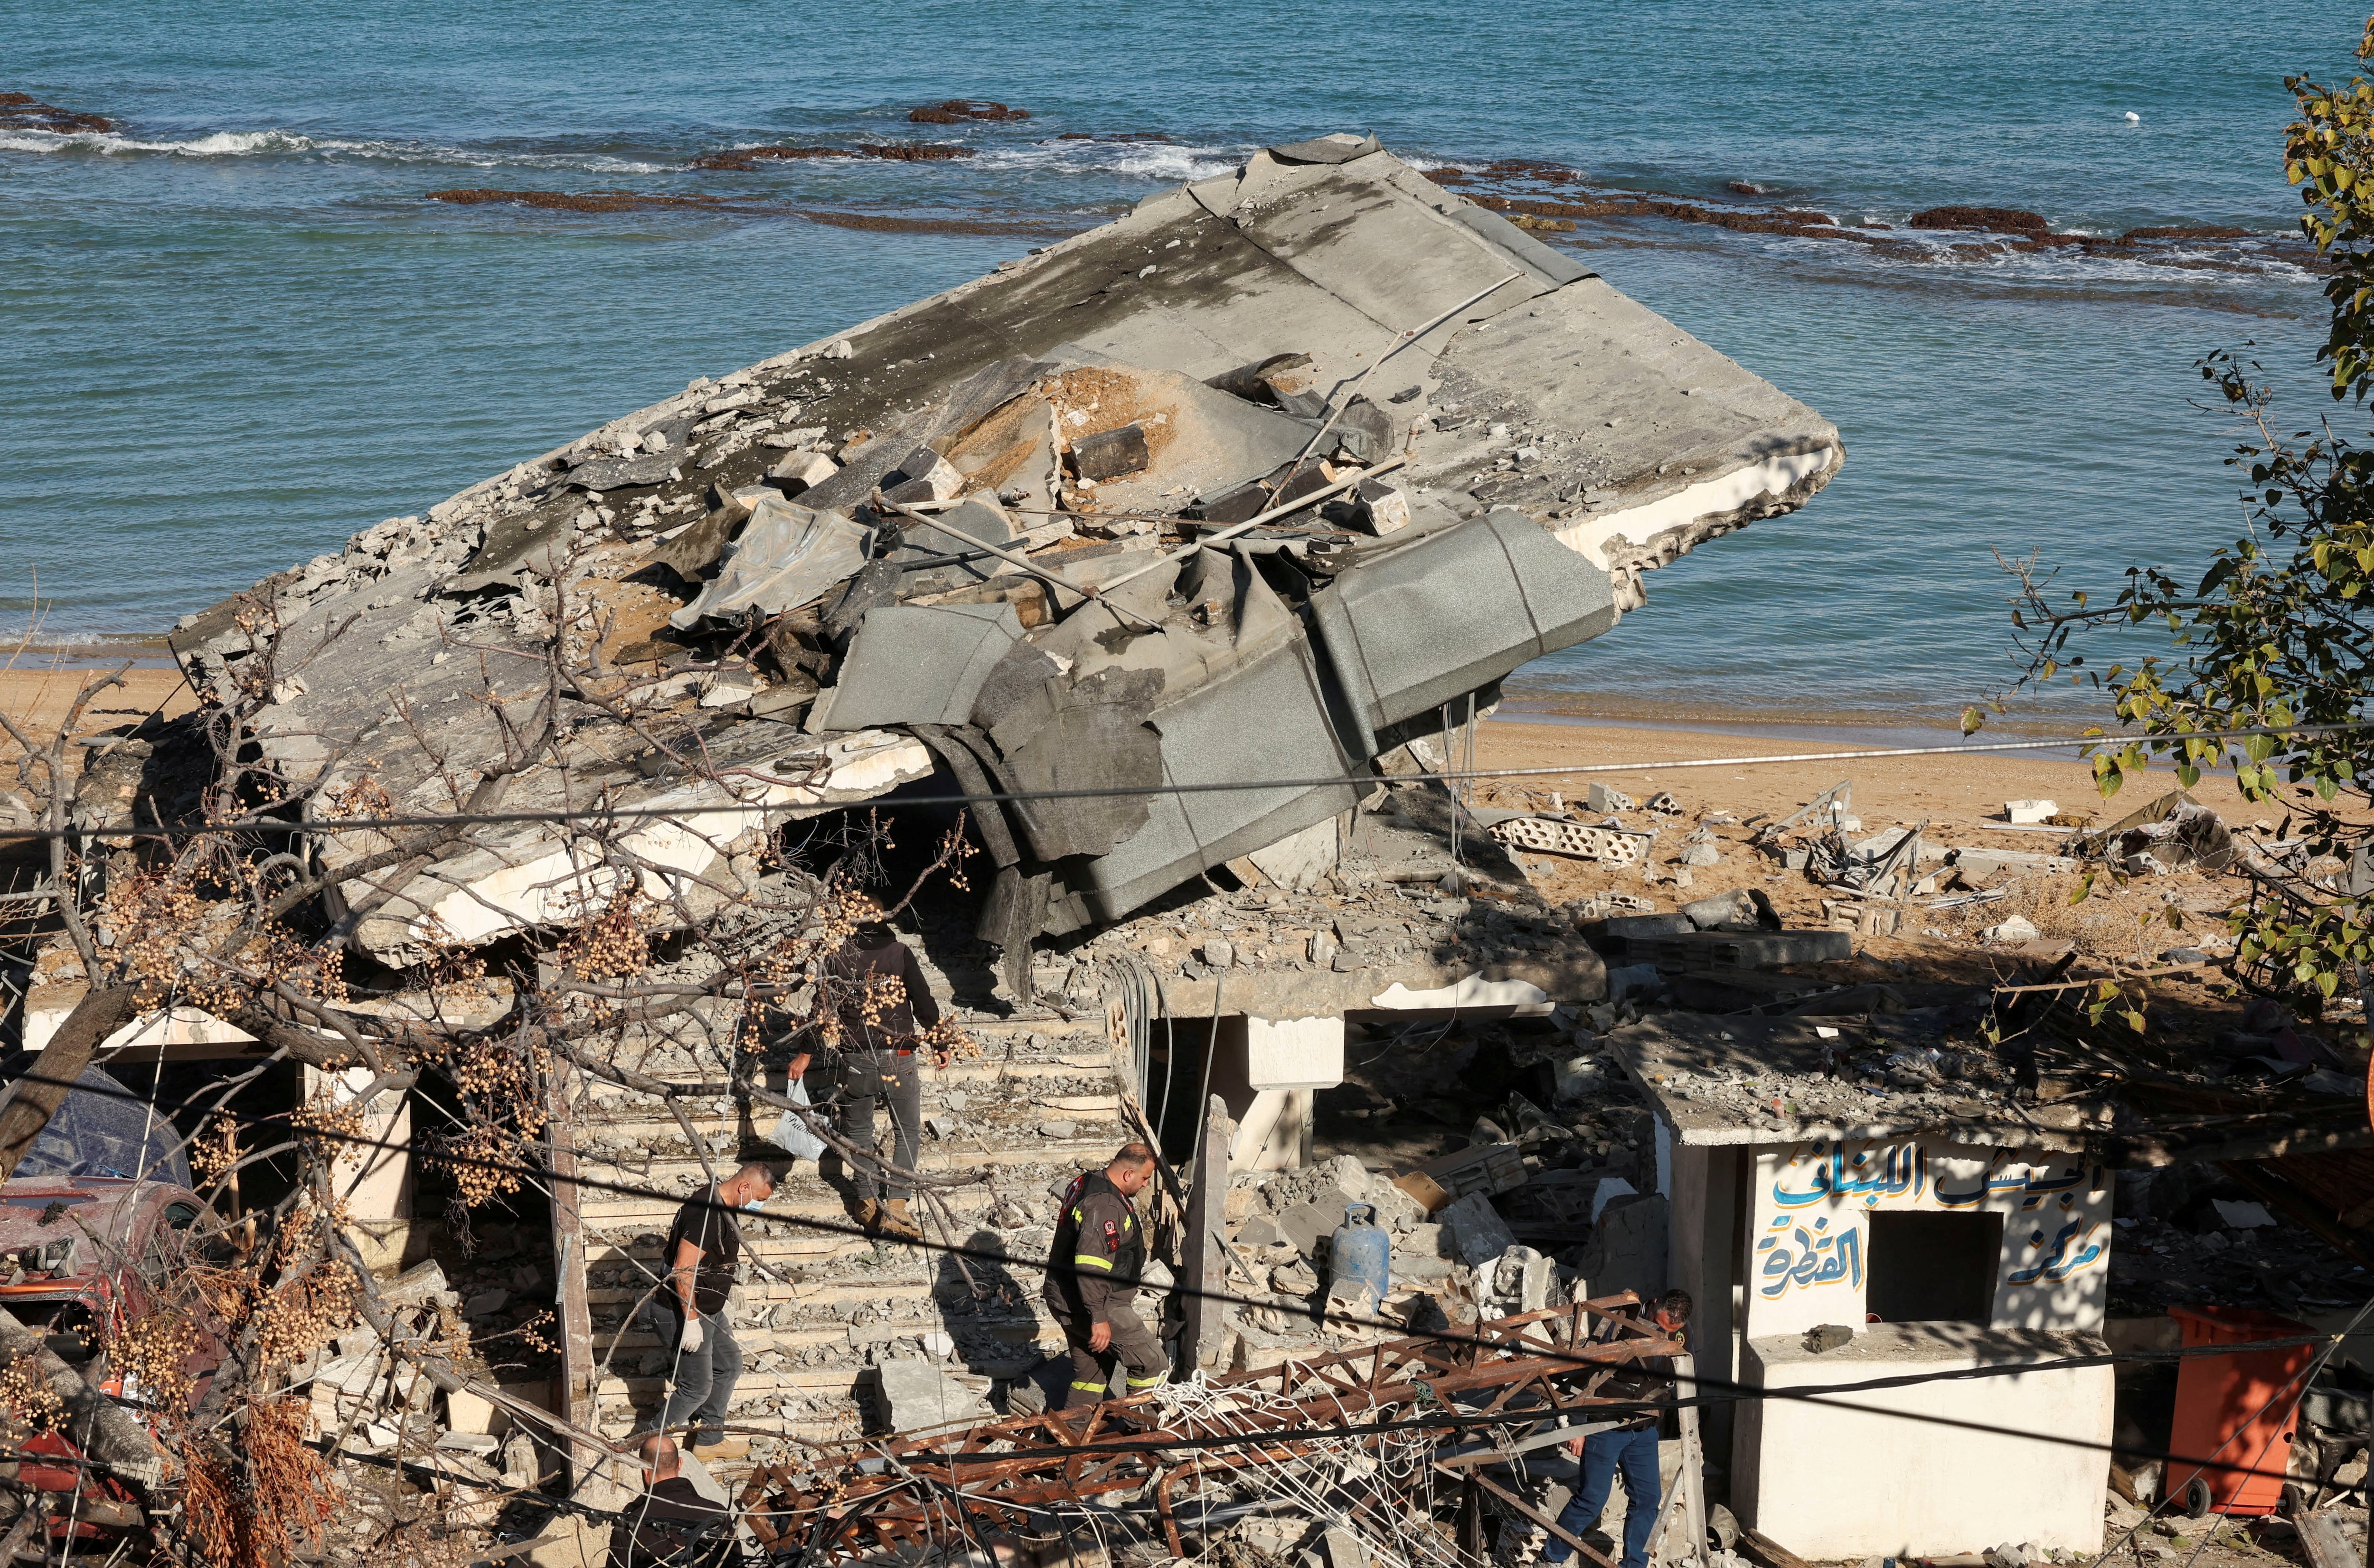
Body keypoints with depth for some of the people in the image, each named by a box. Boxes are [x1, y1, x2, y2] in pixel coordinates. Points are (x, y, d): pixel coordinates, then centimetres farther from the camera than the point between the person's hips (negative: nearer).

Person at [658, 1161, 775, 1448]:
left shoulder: (722, 1209, 5)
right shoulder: (706, 1214, -27)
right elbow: (682, 1269, -29)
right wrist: (691, 1321, -27)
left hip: (712, 1310, 10)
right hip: (694, 1311, -10)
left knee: (729, 1365, 21)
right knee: (698, 1388, -2)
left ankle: (709, 1439, 35)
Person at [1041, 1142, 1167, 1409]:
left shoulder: (1085, 1182, 9)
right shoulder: (1105, 1206, -25)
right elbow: (1091, 1265, -32)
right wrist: (1099, 1318, -31)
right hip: (1089, 1305, -11)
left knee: (1090, 1372, 21)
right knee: (1153, 1362, -5)